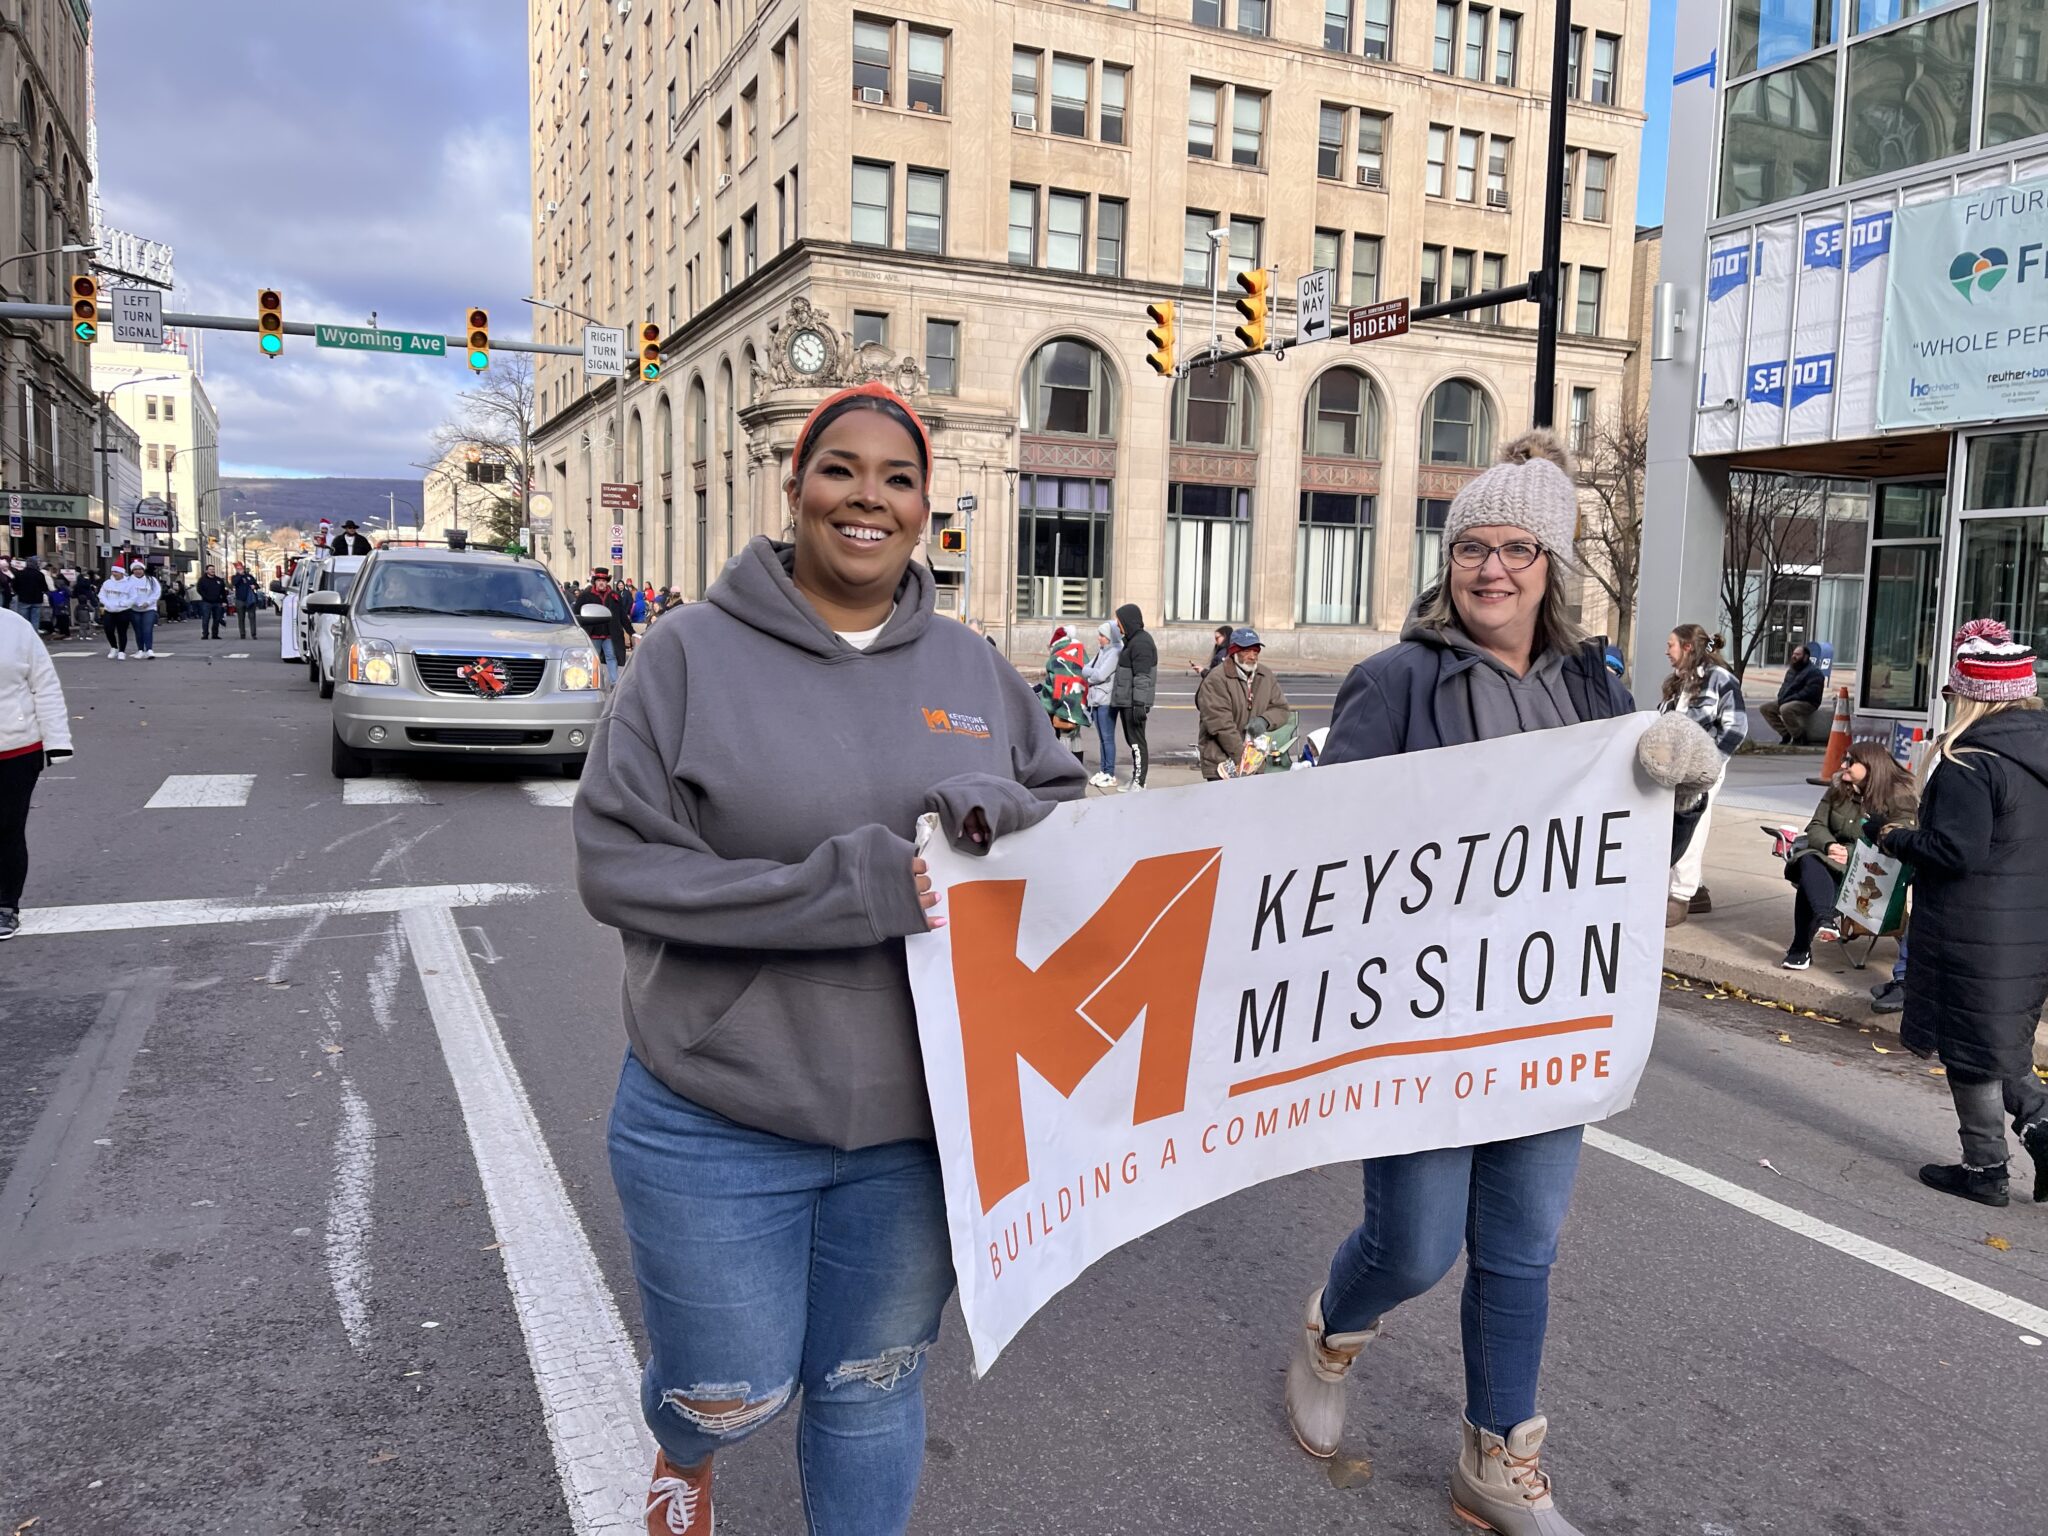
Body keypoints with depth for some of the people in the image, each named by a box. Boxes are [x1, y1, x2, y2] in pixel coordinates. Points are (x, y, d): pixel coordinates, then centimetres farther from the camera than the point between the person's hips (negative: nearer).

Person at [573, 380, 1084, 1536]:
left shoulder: (970, 666, 3)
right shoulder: (696, 651, -8)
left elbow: (1071, 800, 11)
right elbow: (618, 862, -14)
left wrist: (1005, 815, -14)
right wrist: (849, 885, -23)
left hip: (917, 1122, 3)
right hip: (719, 1122, -2)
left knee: (874, 1391, 18)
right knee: (733, 1392, 14)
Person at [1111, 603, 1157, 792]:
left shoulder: (1140, 643, -16)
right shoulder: (1133, 640, 18)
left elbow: (1142, 677, -22)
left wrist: (1139, 704, -25)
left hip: (1134, 702, -11)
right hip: (1126, 700, 11)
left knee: (1137, 742, -7)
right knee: (1132, 741, 15)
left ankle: (1139, 784, -5)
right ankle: (1135, 779, 23)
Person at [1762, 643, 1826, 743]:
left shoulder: (1814, 672, -11)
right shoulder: (1791, 669, 18)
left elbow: (1809, 692, -22)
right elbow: (1785, 686, 24)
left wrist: (1788, 699, -24)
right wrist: (1781, 698, 1)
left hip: (1807, 703, -10)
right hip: (1787, 701, 10)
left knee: (1785, 709, -38)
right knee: (1765, 708, 0)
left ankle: (1799, 737, -22)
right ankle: (1785, 734, 1)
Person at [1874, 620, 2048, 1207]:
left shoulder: (1969, 761, -20)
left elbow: (1955, 851, -25)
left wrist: (1896, 839, -8)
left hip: (1974, 934, -8)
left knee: (1970, 1047, 7)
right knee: (2000, 1044, 23)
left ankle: (1984, 1168, 18)